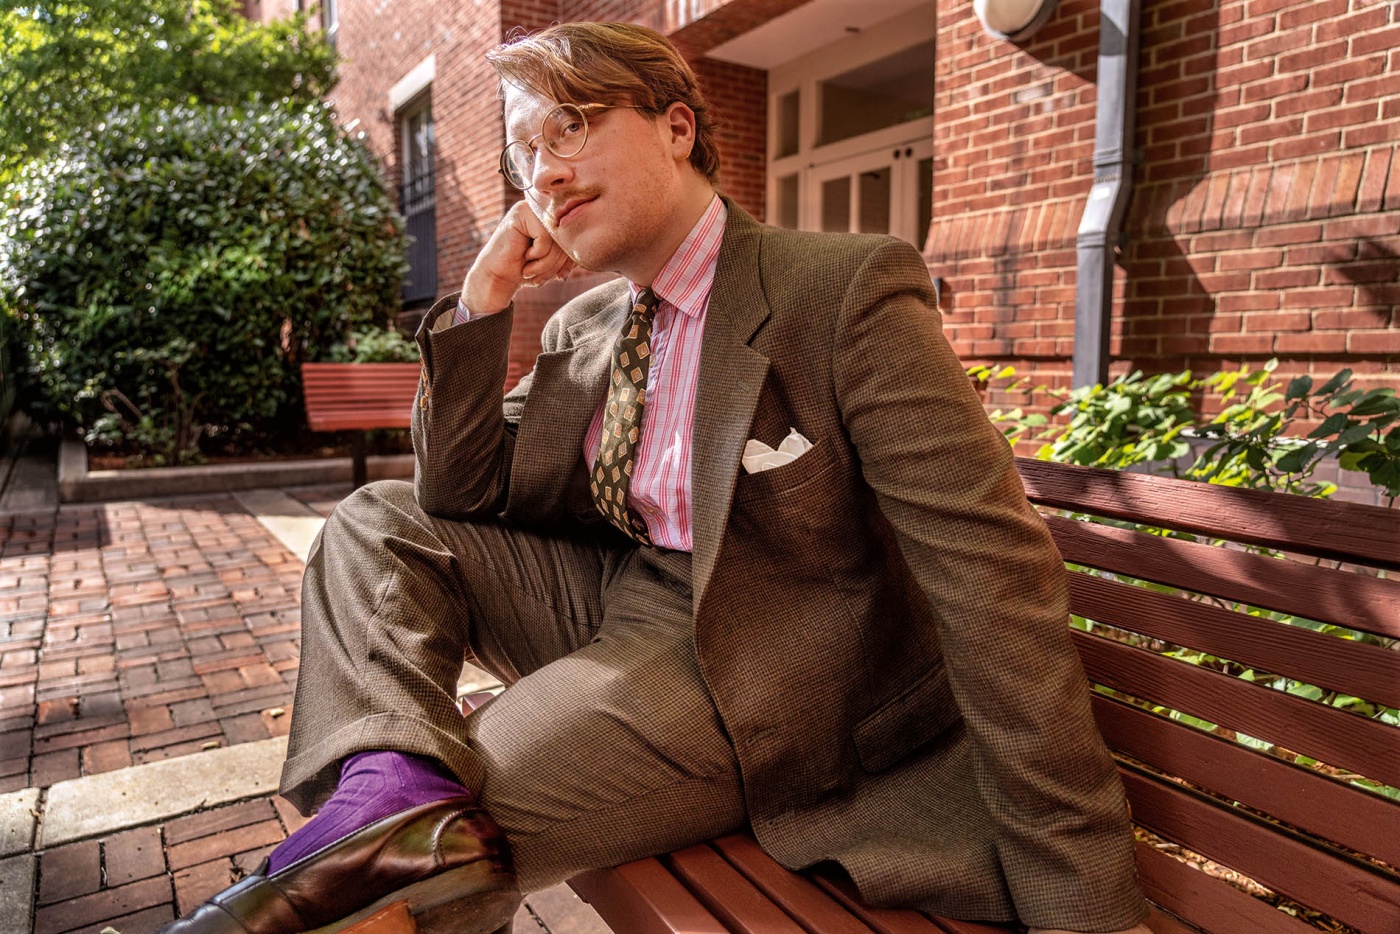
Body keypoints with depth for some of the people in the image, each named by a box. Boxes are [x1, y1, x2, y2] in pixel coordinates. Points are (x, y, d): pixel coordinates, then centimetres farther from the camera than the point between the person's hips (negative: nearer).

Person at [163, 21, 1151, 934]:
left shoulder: (848, 290, -17)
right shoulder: (583, 328, 6)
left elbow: (990, 571, -23)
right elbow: (461, 498, 5)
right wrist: (483, 304, -7)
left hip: (750, 668, -7)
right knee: (377, 525, -3)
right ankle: (395, 788, -22)